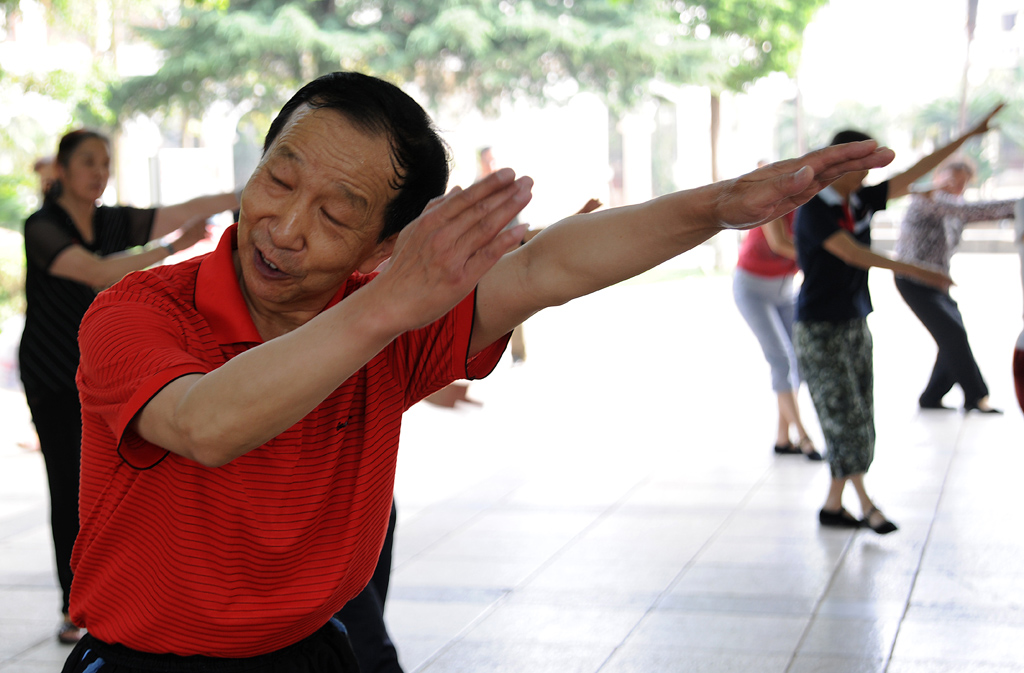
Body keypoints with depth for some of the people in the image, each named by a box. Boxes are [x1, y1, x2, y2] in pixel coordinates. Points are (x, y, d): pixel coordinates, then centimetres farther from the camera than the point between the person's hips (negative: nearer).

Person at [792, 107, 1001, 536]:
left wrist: (969, 137, 9)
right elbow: (851, 253, -27)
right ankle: (865, 503, -1)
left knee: (856, 417, 6)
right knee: (845, 414, -7)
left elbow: (913, 174, 9)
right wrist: (912, 271, -36)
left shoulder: (861, 201, 6)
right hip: (819, 328, -8)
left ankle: (833, 505, 12)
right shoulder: (813, 209, -15)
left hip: (855, 322, 8)